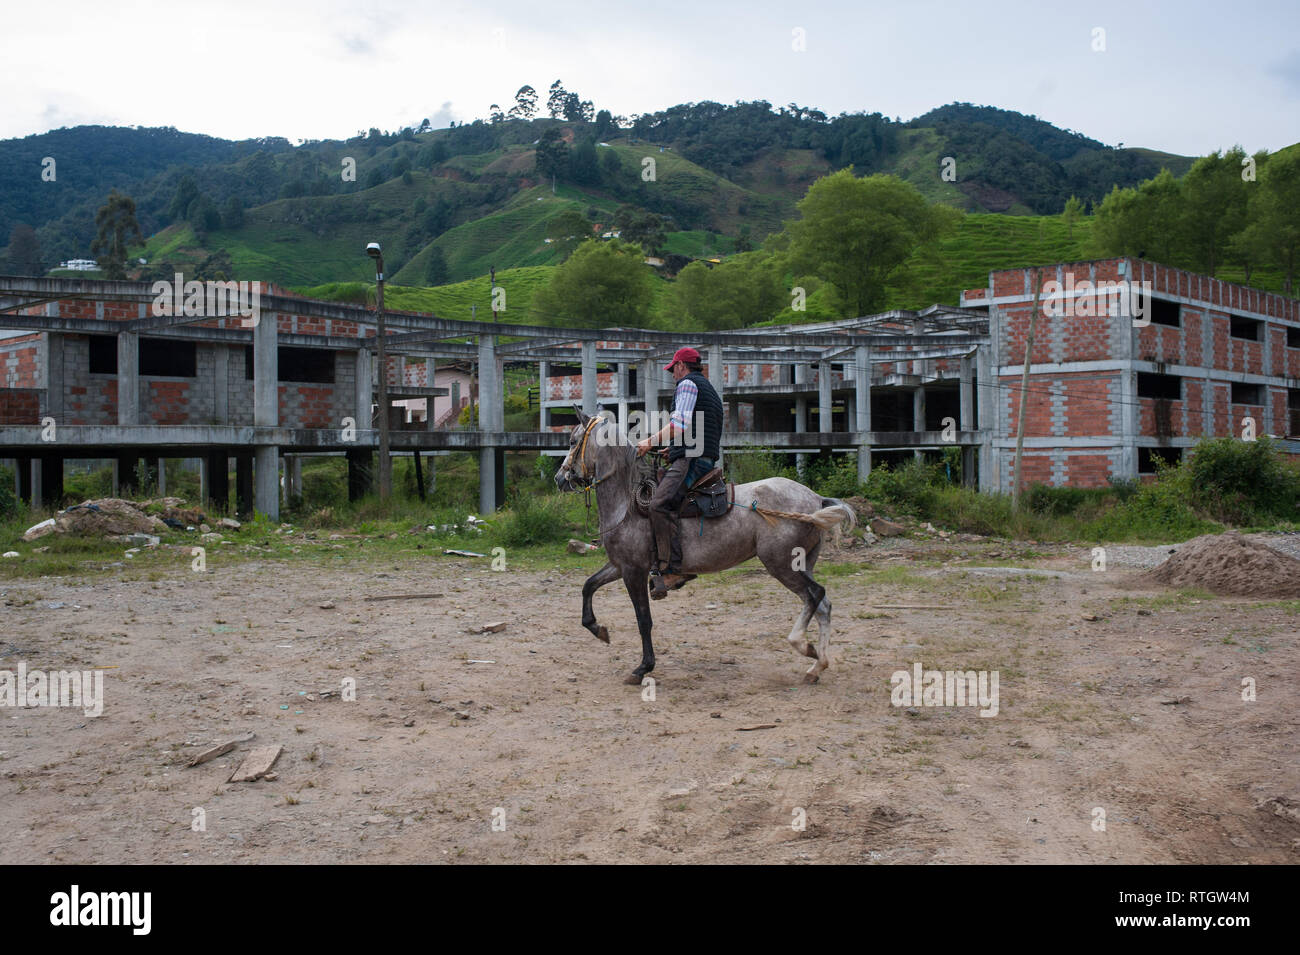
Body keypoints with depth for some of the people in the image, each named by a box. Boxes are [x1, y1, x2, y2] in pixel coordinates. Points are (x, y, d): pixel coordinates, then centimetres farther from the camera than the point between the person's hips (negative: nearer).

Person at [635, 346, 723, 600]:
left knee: (659, 504, -26)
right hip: (708, 459, 11)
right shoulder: (710, 390, 29)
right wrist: (675, 448, 33)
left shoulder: (687, 384, -2)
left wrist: (651, 441, -13)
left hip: (690, 460, -11)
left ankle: (672, 569, -34)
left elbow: (680, 424, -17)